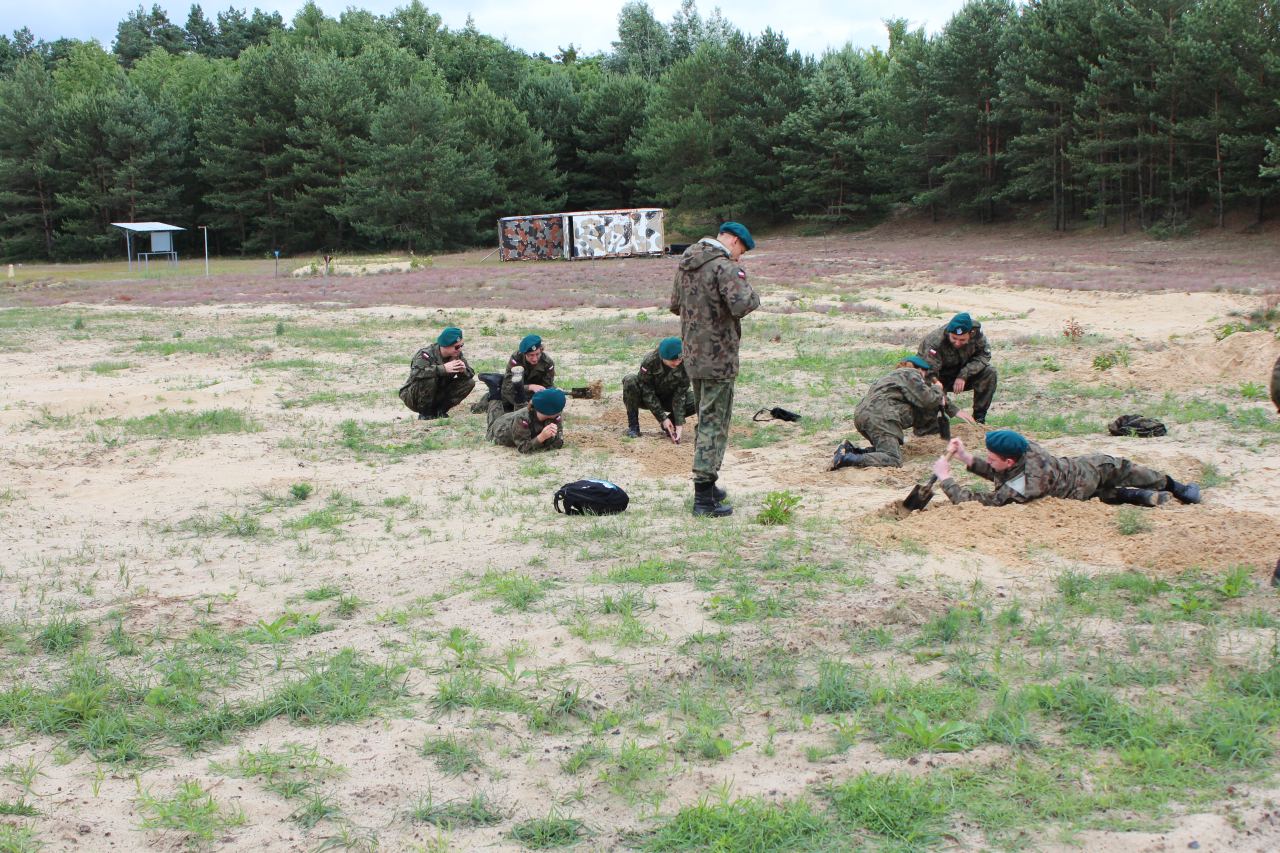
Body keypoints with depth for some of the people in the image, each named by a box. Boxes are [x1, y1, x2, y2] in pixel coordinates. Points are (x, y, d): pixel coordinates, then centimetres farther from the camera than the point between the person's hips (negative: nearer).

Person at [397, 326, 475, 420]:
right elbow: (415, 373, -43)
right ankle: (425, 413, -14)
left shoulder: (457, 354, -6)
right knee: (429, 378, -37)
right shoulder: (426, 354, -25)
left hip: (439, 396, 6)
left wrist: (463, 370, -30)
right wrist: (442, 368, -47)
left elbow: (471, 373, -4)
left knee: (469, 382, -10)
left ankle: (440, 411, 0)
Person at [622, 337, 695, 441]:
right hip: (647, 399, -2)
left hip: (667, 398, 2)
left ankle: (670, 423, 1)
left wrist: (679, 423, -28)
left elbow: (680, 396, -20)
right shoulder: (650, 361, -30)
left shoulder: (684, 365, -22)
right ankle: (633, 426, -18)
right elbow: (647, 393, -25)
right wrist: (663, 418, -28)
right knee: (630, 382, -34)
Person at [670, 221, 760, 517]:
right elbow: (742, 305, -29)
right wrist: (752, 295, -9)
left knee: (704, 420, 20)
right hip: (718, 358, -8)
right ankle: (704, 497, -5)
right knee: (714, 423, -4)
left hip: (692, 356, 8)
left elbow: (675, 305, 20)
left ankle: (706, 484, 27)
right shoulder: (725, 267, -17)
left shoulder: (686, 263, 10)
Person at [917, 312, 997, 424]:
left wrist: (964, 374, -28)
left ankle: (979, 419, -9)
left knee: (989, 373, -20)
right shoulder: (934, 342, -35)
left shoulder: (976, 331, -21)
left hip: (961, 375, 4)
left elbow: (984, 355, -10)